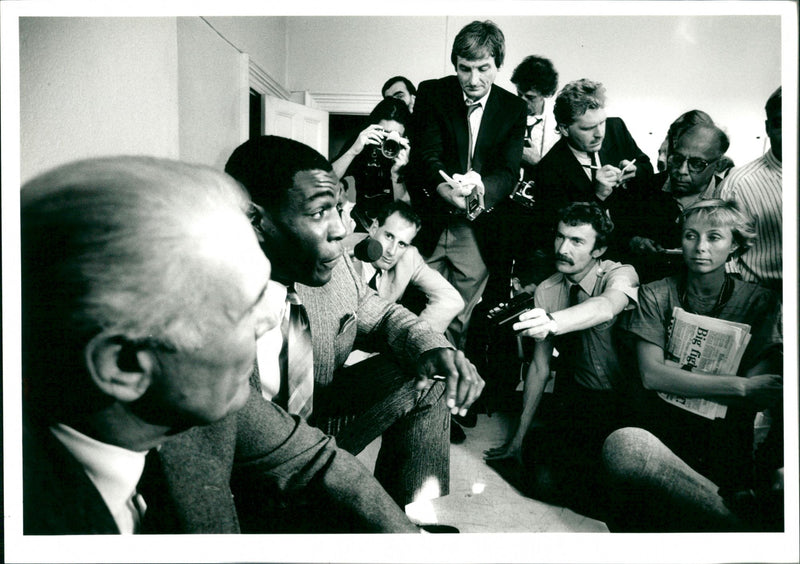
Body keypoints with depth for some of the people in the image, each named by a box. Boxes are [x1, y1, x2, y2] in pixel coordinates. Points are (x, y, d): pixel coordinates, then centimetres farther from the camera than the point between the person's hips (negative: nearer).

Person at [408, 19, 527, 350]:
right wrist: (449, 191, -34)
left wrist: (480, 189, -29)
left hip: (476, 232, 1)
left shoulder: (513, 108, 3)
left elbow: (509, 171, -5)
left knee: (459, 320, 9)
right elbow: (427, 155, -12)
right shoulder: (431, 93, 0)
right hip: (429, 223, -1)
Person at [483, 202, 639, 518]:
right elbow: (540, 367, 4)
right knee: (544, 480, -18)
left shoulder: (619, 275, -11)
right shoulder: (546, 291, 1)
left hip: (619, 407, -3)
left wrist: (552, 322, -56)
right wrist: (520, 435, 3)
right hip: (571, 406, 3)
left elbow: (607, 306, -37)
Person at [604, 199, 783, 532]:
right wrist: (741, 386, -16)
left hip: (729, 447, -1)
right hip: (661, 436, 2)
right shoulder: (656, 296, 8)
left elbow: (762, 390, -3)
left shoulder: (759, 302, 11)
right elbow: (651, 374, -7)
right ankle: (745, 524, -22)